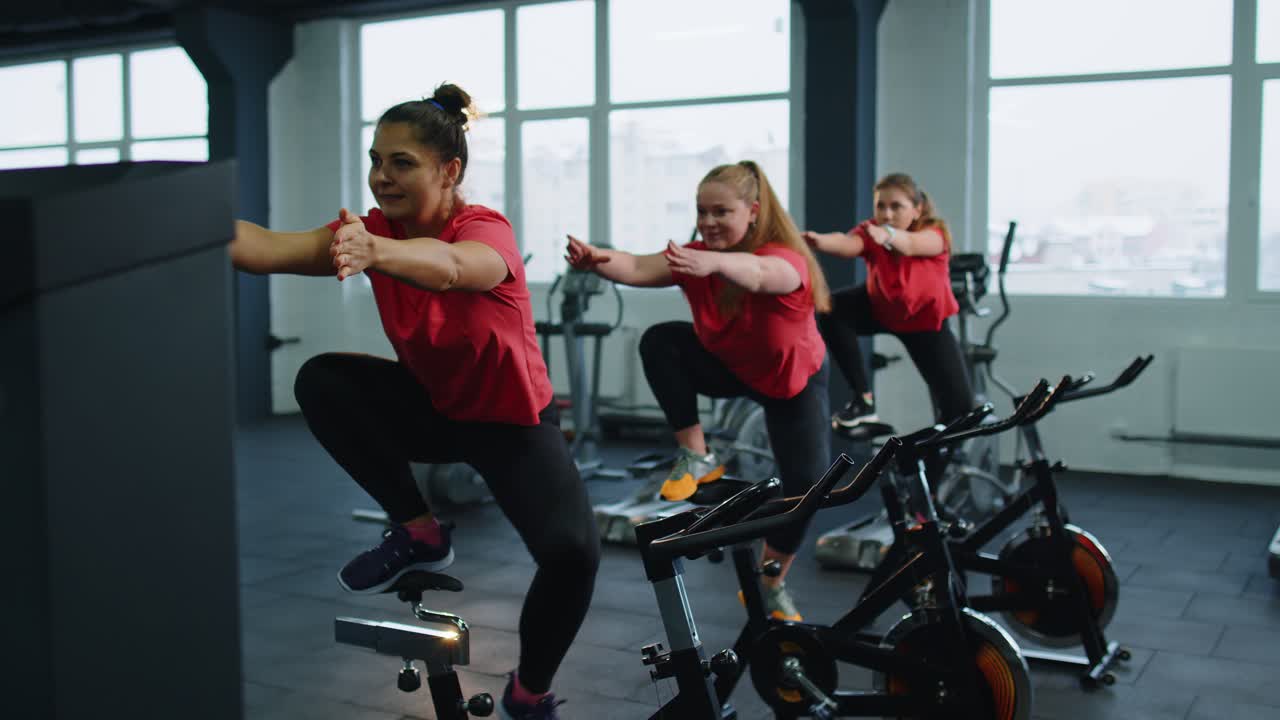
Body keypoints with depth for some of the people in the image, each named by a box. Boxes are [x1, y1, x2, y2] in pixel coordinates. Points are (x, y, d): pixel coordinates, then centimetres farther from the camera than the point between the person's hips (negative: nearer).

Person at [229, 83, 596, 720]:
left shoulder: (486, 231, -25)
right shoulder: (373, 231, -10)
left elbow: (445, 266, -51)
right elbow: (272, 249, -27)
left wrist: (373, 253, -72)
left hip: (511, 423, -4)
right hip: (431, 405, 5)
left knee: (572, 551, -27)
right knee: (321, 382, -20)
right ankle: (418, 533, -2)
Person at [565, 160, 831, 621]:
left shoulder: (787, 261, -34)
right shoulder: (696, 254, -20)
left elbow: (754, 273, -59)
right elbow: (639, 268, -39)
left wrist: (713, 262, -81)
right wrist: (597, 259, -61)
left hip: (794, 380, -3)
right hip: (727, 366, 3)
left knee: (808, 480, -13)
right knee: (659, 342, -24)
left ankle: (771, 582, 13)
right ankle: (696, 457, -9)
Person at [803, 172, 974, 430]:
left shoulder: (935, 234, -29)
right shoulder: (870, 231, -24)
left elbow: (910, 244, -55)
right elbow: (848, 244, -49)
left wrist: (888, 235, -79)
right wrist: (819, 240, -72)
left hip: (926, 320, -2)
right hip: (879, 307, 2)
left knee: (959, 407, -14)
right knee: (833, 310, -28)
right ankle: (864, 400, -14)